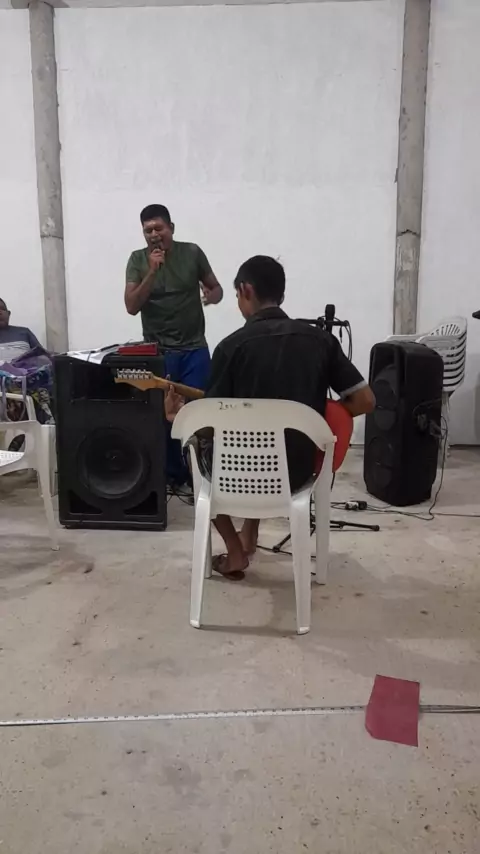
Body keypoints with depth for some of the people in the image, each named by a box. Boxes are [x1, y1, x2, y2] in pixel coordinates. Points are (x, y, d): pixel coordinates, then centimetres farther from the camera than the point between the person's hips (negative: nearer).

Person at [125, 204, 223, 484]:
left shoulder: (192, 252, 1)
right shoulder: (138, 259, -1)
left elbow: (217, 288, 10)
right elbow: (132, 306, -8)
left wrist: (212, 296, -14)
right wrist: (152, 272, -18)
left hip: (195, 349, 0)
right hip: (158, 352, 0)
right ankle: (174, 474, 19)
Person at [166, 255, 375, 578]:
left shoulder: (233, 345, -13)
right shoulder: (321, 339, -2)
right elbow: (365, 401, -3)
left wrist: (177, 415, 10)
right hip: (298, 470, 4)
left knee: (200, 442, 31)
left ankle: (235, 553, 27)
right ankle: (249, 534, 42)